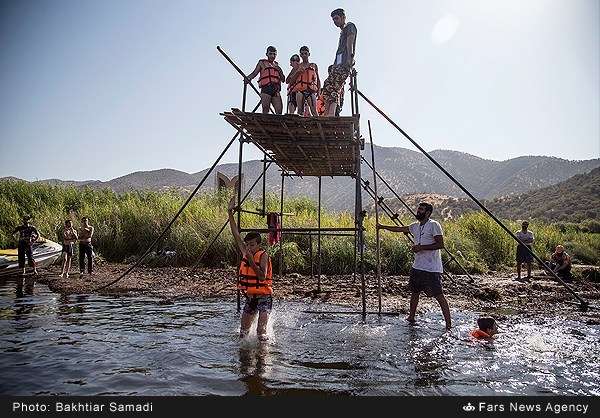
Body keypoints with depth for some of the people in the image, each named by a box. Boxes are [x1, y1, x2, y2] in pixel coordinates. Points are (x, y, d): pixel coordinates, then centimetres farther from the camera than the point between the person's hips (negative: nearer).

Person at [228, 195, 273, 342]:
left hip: (264, 296, -6)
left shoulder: (263, 256, -14)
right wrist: (230, 213, 3)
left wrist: (251, 260, -30)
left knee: (261, 331, -14)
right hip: (250, 297, 6)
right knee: (243, 331, 11)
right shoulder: (245, 253, 3)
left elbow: (263, 276, -27)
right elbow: (236, 234, 5)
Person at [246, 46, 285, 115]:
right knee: (266, 108, -19)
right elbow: (254, 73, 8)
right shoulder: (262, 63, 18)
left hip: (276, 90, 4)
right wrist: (249, 78, -12)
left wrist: (280, 71, 5)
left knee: (279, 110, -10)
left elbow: (283, 79, 24)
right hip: (266, 88, -4)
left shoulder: (277, 65, 27)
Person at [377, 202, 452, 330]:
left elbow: (440, 244, -16)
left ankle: (449, 324, -2)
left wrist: (422, 247, -19)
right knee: (414, 292, 18)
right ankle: (411, 317, 34)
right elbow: (399, 229, 23)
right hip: (417, 267, 8)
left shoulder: (434, 225, -11)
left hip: (432, 269, -8)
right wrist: (382, 226, 27)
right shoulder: (415, 226, 12)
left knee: (439, 295, -7)